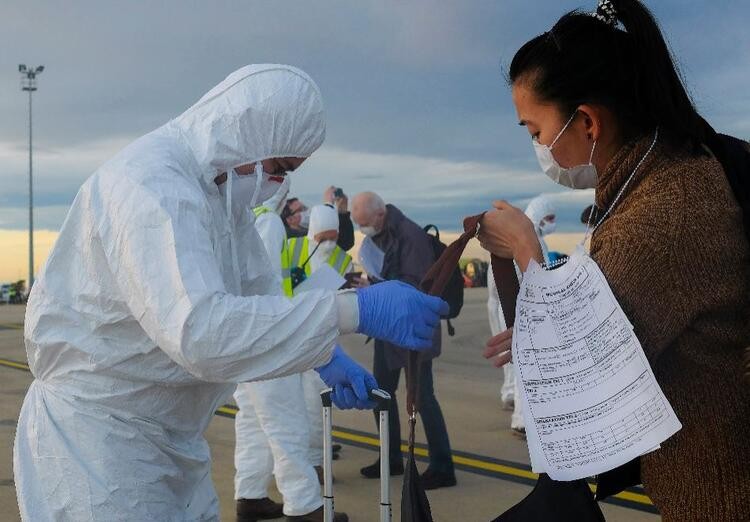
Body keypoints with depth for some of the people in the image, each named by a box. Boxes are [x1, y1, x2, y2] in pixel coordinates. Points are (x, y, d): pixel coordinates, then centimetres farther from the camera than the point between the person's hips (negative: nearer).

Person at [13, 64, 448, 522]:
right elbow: (199, 330, -38)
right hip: (96, 436, -9)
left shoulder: (224, 186, 6)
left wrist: (325, 356, -1)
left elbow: (259, 291, 14)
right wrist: (357, 310, -38)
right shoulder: (151, 185, -26)